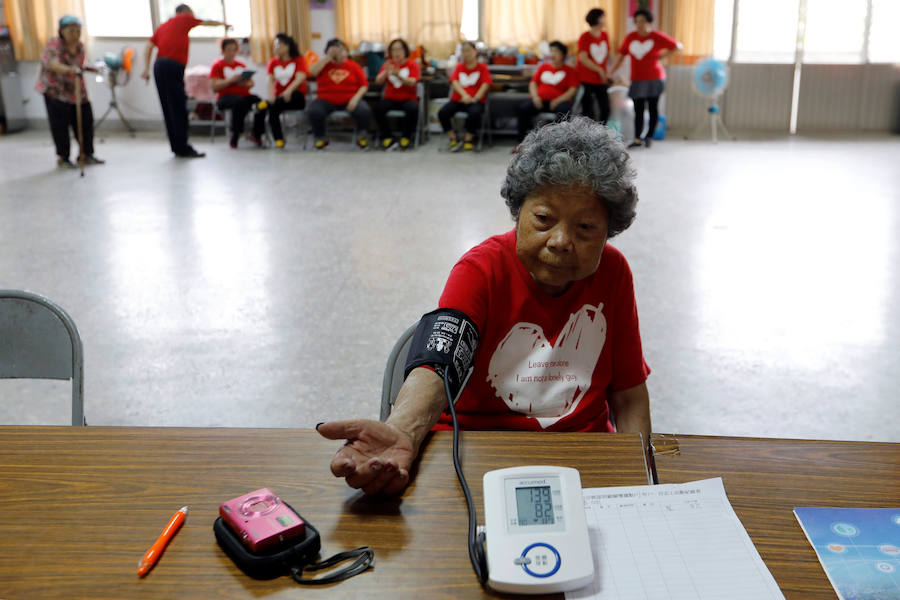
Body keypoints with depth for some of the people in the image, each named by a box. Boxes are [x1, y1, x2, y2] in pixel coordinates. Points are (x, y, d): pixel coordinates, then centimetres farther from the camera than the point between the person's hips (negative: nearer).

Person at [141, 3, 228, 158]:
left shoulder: (163, 26, 26)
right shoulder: (185, 18, 11)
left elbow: (149, 46, 15)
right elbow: (207, 22, 24)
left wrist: (146, 68, 8)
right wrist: (223, 24, 42)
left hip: (159, 65, 7)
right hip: (173, 66, -7)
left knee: (169, 109, 8)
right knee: (179, 109, -8)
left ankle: (177, 147, 12)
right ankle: (183, 149, -9)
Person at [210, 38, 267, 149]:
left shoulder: (241, 65, 22)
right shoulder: (217, 65, 6)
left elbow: (251, 83, 20)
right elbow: (214, 87, -6)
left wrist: (246, 83, -5)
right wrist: (231, 80, -14)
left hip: (244, 95, 4)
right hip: (226, 97, -4)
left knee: (262, 103, -28)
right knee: (240, 102, -41)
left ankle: (256, 134, -11)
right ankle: (234, 138, -31)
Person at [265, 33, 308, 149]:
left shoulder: (299, 60, 6)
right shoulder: (273, 62, 16)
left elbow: (300, 78, -10)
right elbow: (271, 80, 2)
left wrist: (288, 91, -29)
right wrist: (271, 95, -20)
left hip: (296, 97, -3)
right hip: (279, 97, 3)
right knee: (272, 107, -29)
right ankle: (278, 139, -24)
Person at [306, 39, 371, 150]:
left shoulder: (354, 66, 8)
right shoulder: (324, 64, 9)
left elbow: (364, 85, 4)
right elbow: (312, 72, -11)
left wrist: (356, 98, -14)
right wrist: (328, 57, -9)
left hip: (349, 101, 0)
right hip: (326, 100, 0)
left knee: (364, 110, -29)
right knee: (313, 111, -30)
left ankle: (362, 136, -1)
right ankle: (320, 137, -2)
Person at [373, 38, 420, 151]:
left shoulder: (412, 64, 2)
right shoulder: (388, 64, 9)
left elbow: (412, 82, -15)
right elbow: (378, 81, -5)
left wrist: (398, 75, -33)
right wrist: (386, 72, -26)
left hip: (408, 99, -2)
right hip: (391, 99, 2)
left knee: (413, 109, -36)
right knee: (378, 108, -30)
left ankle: (405, 137, -12)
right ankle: (387, 137, -12)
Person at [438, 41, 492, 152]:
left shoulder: (482, 67, 9)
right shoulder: (459, 67, 16)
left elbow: (486, 84, -3)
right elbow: (454, 81, 1)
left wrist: (476, 98, -18)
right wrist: (464, 95, -19)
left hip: (476, 101, -3)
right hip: (457, 100, 3)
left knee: (474, 113, -37)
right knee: (442, 112, -24)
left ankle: (468, 140, -14)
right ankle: (453, 139, -7)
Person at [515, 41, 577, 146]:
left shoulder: (569, 70, 13)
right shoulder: (543, 66, 24)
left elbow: (573, 89, 2)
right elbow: (533, 82, 19)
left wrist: (558, 100, -13)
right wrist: (535, 96, -2)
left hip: (559, 101, -3)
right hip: (540, 100, 3)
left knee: (564, 110, -38)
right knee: (523, 108, -26)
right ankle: (522, 142, -22)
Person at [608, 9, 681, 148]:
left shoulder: (657, 37, -3)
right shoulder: (630, 37, 4)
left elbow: (678, 46, 5)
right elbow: (620, 56, 6)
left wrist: (662, 55, 1)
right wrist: (610, 73, 0)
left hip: (654, 78, -2)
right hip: (637, 80, 2)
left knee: (653, 108, 2)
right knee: (638, 110, 1)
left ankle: (649, 137, 13)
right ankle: (637, 139, 6)